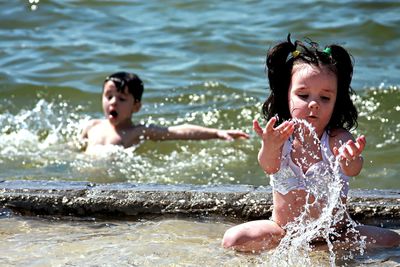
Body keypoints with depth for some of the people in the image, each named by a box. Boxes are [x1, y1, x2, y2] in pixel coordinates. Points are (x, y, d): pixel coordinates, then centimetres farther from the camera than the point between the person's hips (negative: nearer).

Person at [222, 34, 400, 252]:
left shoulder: (337, 139, -14)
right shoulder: (281, 137, -11)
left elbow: (352, 170, -36)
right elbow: (269, 167, -33)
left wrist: (350, 161, -62)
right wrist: (269, 149, -59)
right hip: (283, 229, 0)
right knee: (232, 240, -20)